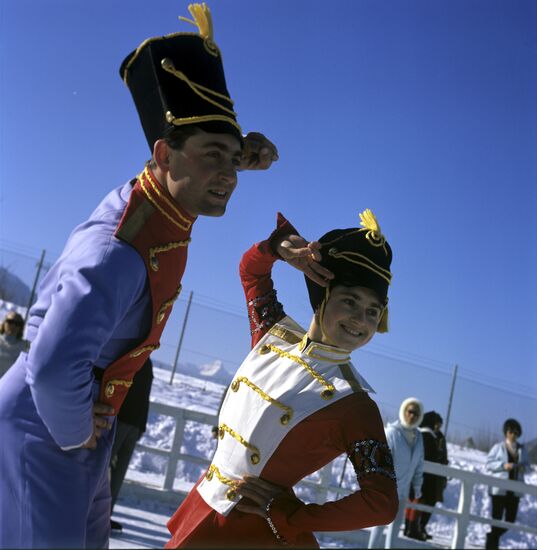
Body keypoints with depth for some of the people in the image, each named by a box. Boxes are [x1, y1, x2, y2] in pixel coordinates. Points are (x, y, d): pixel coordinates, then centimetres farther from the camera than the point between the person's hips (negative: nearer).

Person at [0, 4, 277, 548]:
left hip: (83, 421, 9)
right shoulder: (120, 255, -33)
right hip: (46, 433, -9)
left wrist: (243, 155, -2)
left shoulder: (153, 195, -5)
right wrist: (77, 434, -22)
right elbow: (53, 368, -42)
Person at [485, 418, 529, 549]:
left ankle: (493, 537, 29)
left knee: (510, 519, 6)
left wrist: (524, 467, -7)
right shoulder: (498, 447, -2)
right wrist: (503, 465, -18)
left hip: (515, 489, 4)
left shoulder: (522, 449, 9)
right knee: (497, 517, -1)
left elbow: (527, 463, 16)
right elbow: (489, 464, -3)